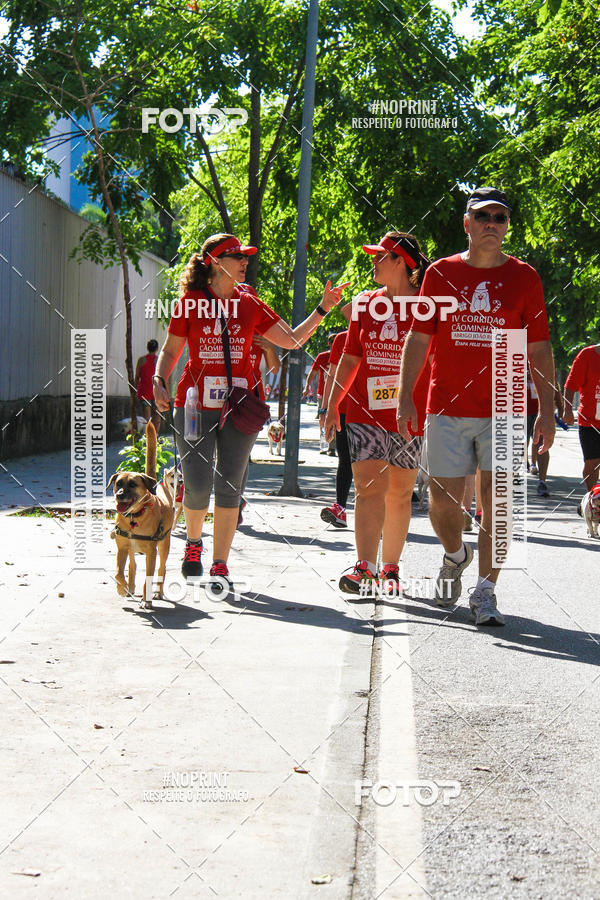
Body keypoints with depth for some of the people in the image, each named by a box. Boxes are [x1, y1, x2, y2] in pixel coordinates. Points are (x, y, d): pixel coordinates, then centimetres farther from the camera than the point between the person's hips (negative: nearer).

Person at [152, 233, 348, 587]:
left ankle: (220, 566, 5)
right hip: (195, 405, -2)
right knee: (197, 485, -6)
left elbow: (292, 340, 14)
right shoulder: (190, 302, 5)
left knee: (229, 486, -2)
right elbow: (170, 350, 10)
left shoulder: (250, 305, 10)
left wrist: (323, 308, 9)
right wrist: (159, 381, -6)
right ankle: (194, 542, 24)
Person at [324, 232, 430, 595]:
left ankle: (390, 568, 17)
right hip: (366, 413, 1)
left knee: (399, 495, 7)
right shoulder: (365, 304, 9)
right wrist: (332, 405, 10)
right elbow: (350, 359, 14)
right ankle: (365, 568, -17)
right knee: (370, 487, -11)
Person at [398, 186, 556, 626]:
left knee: (497, 501, -7)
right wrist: (406, 397, -3)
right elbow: (418, 339, 6)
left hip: (503, 411, -1)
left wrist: (547, 410, -1)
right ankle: (455, 555, 34)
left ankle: (485, 591, 1)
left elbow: (539, 349, 5)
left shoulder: (524, 277, 5)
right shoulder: (441, 273, 6)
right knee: (443, 500, 3)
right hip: (447, 408, 1)